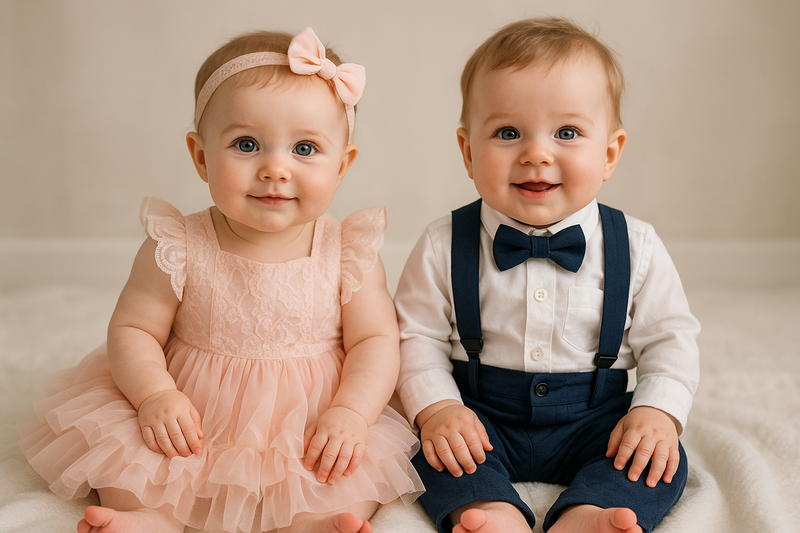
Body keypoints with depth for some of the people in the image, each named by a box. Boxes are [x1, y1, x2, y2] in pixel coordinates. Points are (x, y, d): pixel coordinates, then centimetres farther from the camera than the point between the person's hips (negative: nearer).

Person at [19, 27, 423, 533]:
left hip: (307, 427, 0)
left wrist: (349, 413, -22)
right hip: (194, 421, 1)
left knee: (364, 465, -23)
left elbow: (376, 340, -6)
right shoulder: (177, 249, -9)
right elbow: (132, 330, -4)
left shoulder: (348, 253, -8)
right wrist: (155, 394, -22)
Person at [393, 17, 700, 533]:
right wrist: (437, 408, -19)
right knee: (434, 447, -25)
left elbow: (669, 337, 0)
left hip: (593, 419, 1)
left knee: (665, 462, -21)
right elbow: (418, 336, -4)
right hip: (482, 416, 0)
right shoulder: (445, 246, -8)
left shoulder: (637, 247, -6)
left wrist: (658, 410, -15)